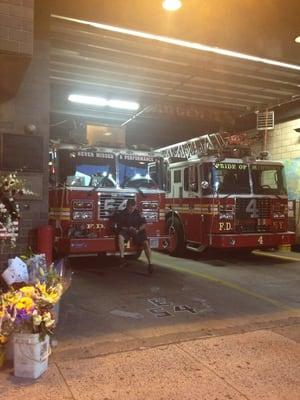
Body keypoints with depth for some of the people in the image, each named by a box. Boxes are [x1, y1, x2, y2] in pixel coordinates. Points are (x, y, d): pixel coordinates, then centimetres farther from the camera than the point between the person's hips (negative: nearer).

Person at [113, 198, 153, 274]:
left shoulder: (138, 213, -6)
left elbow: (144, 224, -2)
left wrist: (138, 230, -20)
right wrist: (128, 229, -17)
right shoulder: (122, 213, -6)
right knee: (120, 237, -33)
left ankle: (150, 263, -13)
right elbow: (118, 225, -2)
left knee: (146, 243, -21)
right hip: (125, 230, 0)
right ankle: (122, 258, -24)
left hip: (137, 231, 0)